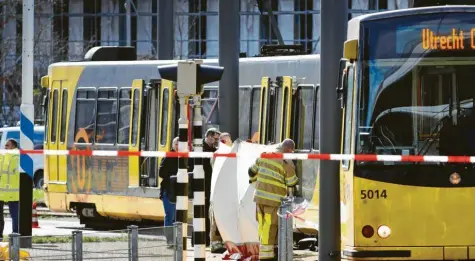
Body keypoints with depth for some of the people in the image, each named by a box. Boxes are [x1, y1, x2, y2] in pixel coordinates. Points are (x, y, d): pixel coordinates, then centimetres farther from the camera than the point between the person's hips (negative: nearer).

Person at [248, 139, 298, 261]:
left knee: (263, 224, 14)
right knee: (270, 226, -3)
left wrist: (253, 180, 38)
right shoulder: (287, 163, -11)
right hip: (274, 199, -6)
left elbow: (252, 171, 17)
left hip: (260, 196, 6)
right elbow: (291, 183, -2)